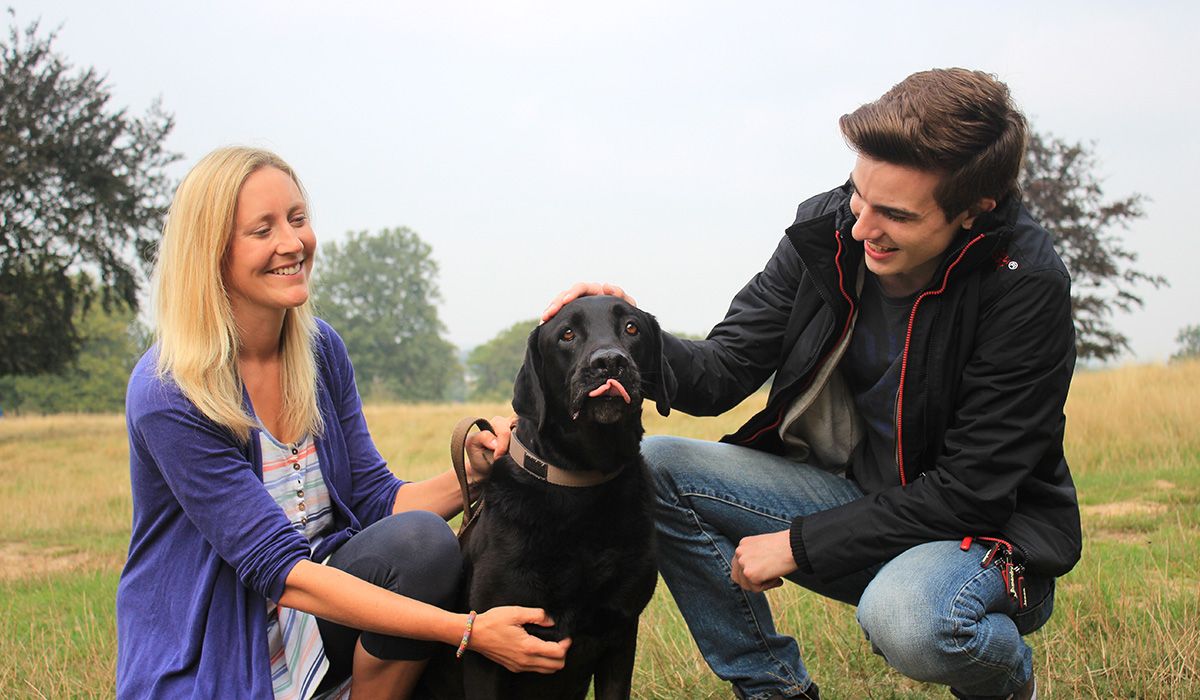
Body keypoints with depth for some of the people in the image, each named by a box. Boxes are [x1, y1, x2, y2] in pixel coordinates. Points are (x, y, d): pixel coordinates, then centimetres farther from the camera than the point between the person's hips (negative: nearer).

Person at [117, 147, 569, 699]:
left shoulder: (321, 349, 3)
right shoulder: (167, 396, -20)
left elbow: (375, 500, 5)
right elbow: (277, 567, -25)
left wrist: (471, 473, -18)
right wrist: (467, 631, -31)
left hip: (312, 622, 6)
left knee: (421, 539, -22)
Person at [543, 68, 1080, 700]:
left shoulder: (1026, 285, -24)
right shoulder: (828, 229, -10)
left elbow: (969, 490, -23)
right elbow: (721, 374, -6)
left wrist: (799, 544, -21)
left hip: (992, 528, -5)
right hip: (858, 496, 6)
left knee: (906, 618, -39)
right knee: (652, 468, -9)